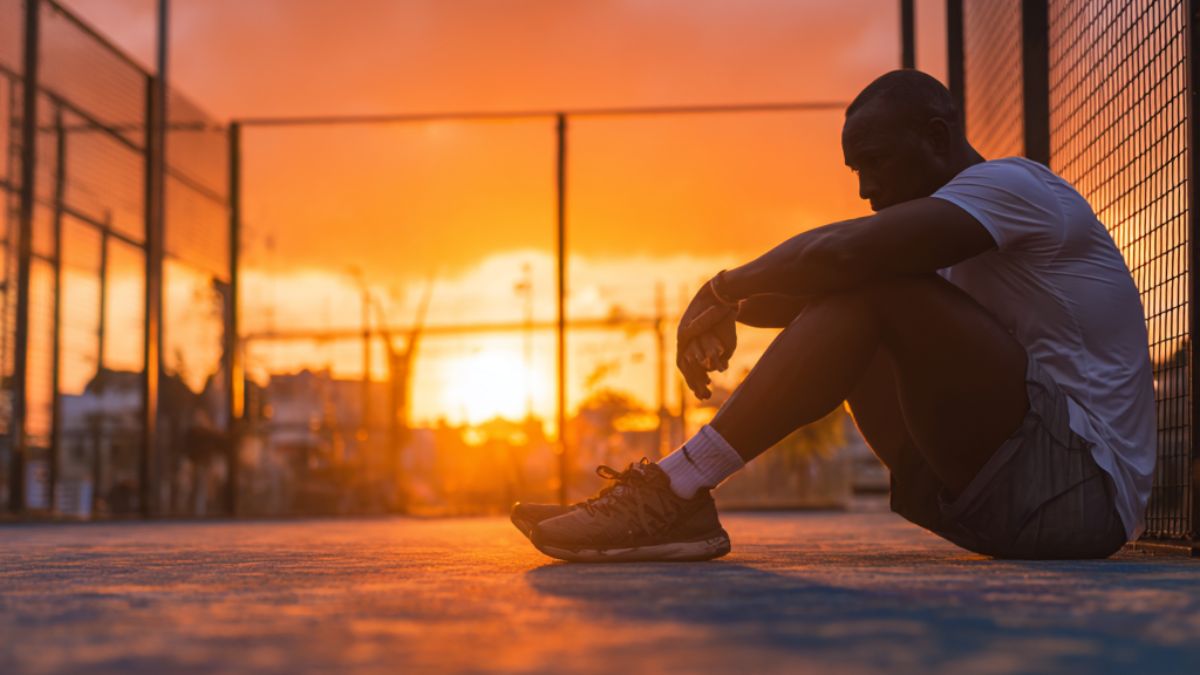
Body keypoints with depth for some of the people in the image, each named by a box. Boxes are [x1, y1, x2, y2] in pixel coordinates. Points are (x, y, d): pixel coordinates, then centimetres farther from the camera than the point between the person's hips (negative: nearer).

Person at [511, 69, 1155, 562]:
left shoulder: (1017, 185, -9)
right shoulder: (964, 246, 22)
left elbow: (838, 252, -24)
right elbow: (830, 276, 15)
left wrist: (725, 289, -10)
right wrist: (732, 310, -5)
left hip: (1082, 488, -9)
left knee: (871, 286, -22)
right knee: (844, 314, 5)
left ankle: (676, 487, -25)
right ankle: (675, 498, -9)